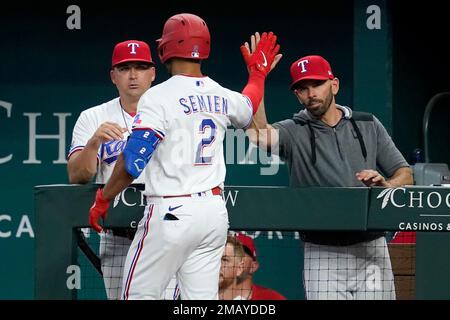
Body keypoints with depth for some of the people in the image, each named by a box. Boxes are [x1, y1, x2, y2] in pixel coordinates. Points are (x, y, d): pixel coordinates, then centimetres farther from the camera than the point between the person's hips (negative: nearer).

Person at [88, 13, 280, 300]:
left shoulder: (159, 97, -11)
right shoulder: (222, 97, 8)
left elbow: (133, 161, -16)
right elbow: (247, 109, 34)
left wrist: (103, 200, -5)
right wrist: (258, 72, 51)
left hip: (172, 212, -6)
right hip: (215, 210, 6)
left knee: (138, 295, 2)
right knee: (202, 297, 7)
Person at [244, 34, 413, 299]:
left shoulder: (368, 125, 10)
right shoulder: (294, 132, 1)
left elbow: (405, 175, 10)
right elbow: (259, 134, -22)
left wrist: (386, 185, -13)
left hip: (372, 249, 2)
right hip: (323, 255, -2)